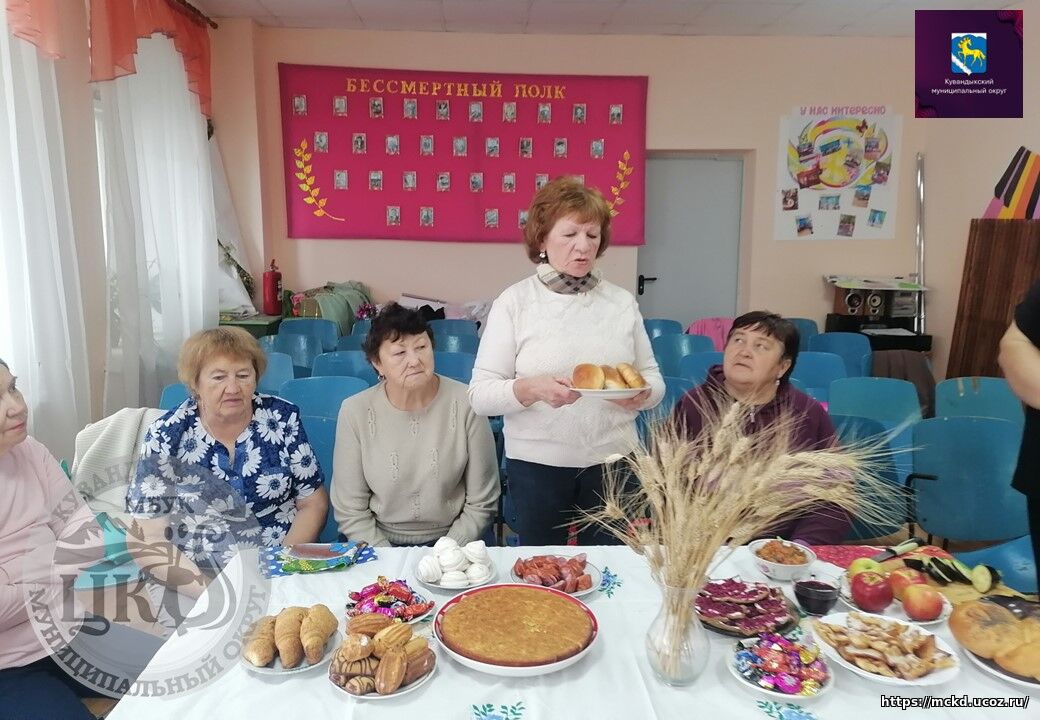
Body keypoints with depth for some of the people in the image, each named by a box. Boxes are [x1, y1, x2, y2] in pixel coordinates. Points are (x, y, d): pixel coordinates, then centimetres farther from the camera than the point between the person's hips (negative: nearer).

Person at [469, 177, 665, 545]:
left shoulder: (622, 302, 3)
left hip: (612, 460, 3)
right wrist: (531, 388, -26)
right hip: (537, 463, -2)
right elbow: (480, 394, -9)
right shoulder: (513, 302, -5)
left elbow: (653, 378, 8)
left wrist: (642, 394, -14)